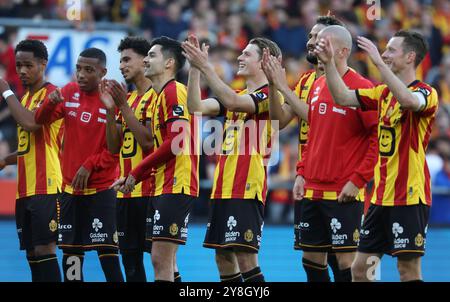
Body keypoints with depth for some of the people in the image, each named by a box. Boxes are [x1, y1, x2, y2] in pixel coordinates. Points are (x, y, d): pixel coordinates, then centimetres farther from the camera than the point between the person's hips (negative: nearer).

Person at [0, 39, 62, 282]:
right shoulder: (26, 97, 19)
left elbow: (30, 123, -25)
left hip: (46, 188, -9)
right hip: (25, 189, 9)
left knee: (44, 248, -12)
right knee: (32, 253, 8)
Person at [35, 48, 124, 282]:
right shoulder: (69, 92, 4)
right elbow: (41, 120, 2)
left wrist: (90, 166, -18)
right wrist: (50, 103, -18)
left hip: (101, 188, -5)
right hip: (70, 186, 5)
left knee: (106, 250, -9)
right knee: (70, 250, 10)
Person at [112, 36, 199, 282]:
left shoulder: (173, 91, -9)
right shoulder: (160, 96, 21)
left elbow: (176, 142, -18)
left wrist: (137, 173, -11)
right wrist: (132, 178, 13)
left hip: (176, 186, -10)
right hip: (166, 186, 10)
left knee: (161, 259, -13)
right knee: (162, 261, 10)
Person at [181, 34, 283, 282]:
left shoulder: (268, 95, -7)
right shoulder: (237, 96, 19)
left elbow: (233, 102, -24)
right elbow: (196, 108, 9)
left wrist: (205, 66, -22)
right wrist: (194, 68, 0)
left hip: (247, 189, -9)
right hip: (223, 188, 9)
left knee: (245, 258, -12)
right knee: (223, 257, 10)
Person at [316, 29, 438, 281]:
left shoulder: (426, 93, -10)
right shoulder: (383, 93, 14)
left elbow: (408, 100, -33)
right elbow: (343, 97, 9)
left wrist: (379, 63, -32)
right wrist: (329, 63, -1)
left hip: (410, 196, -8)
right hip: (382, 196, 8)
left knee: (409, 268, -6)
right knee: (359, 269, 8)